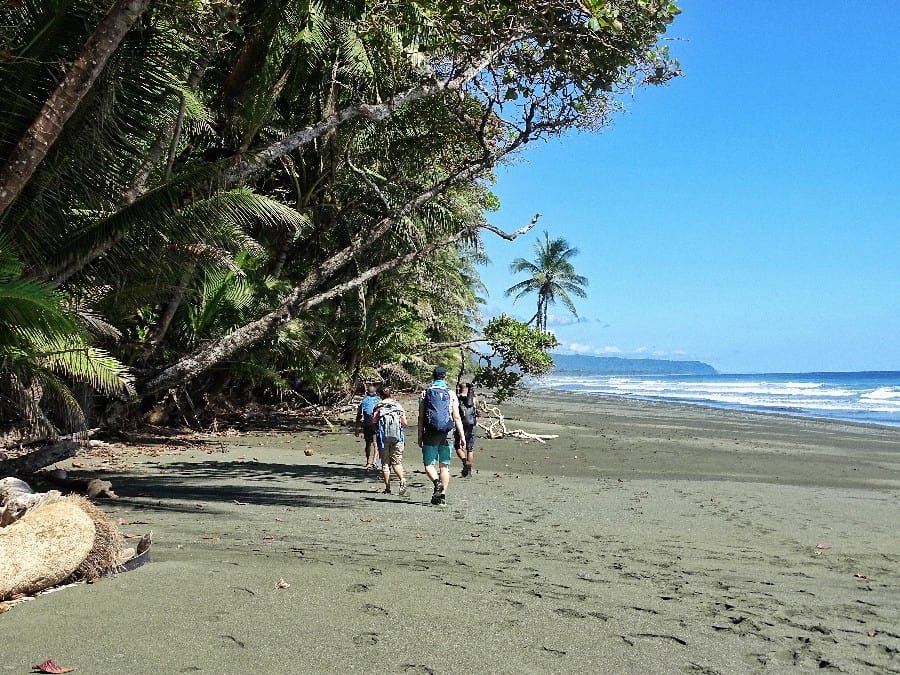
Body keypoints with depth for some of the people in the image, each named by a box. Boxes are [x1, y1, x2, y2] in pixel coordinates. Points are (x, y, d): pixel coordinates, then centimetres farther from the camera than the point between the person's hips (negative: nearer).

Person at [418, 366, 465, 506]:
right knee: (444, 466, 8)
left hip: (430, 434, -1)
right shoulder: (451, 394, 2)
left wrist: (420, 437, 5)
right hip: (447, 434, 1)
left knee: (429, 464, 5)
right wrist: (462, 436, 0)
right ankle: (442, 496, 6)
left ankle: (437, 482, -23)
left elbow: (421, 418, 1)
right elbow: (457, 418, -2)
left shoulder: (425, 394, 2)